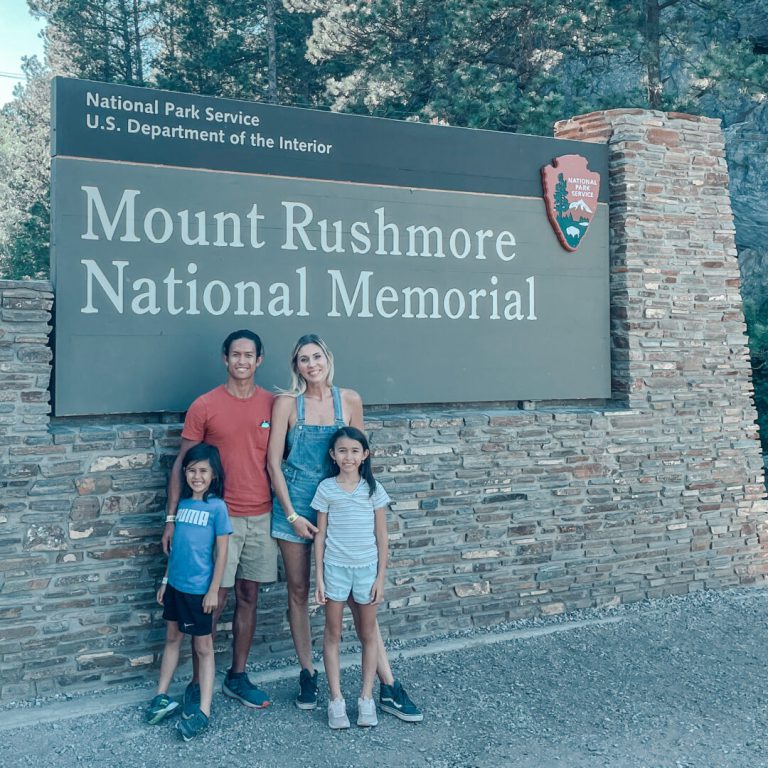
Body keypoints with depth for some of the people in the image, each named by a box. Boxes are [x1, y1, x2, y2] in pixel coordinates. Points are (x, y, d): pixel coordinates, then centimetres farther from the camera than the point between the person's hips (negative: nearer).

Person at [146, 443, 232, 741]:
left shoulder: (217, 507, -13)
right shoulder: (182, 503, 3)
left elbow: (221, 552, -11)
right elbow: (175, 545, 12)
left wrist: (213, 590, -12)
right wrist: (165, 580, 13)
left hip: (199, 588, -6)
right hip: (176, 584, 6)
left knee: (203, 647, 4)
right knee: (172, 637, 18)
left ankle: (204, 711, 10)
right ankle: (162, 697, 32)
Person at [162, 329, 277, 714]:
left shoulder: (273, 404, 4)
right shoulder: (204, 406, -4)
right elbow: (182, 464, -1)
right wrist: (172, 517, -5)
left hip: (262, 516, 3)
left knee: (248, 596, 11)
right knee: (213, 600, 0)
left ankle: (237, 676, 25)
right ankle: (197, 685, 14)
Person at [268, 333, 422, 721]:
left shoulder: (349, 400, 0)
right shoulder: (286, 403, -4)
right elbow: (274, 462, -4)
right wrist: (292, 515, -8)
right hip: (294, 505, 0)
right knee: (298, 591, 9)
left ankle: (388, 687, 6)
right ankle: (307, 675, 26)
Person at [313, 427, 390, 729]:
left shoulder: (373, 488, -1)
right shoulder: (326, 488, -2)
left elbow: (381, 536, 2)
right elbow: (320, 535, 1)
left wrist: (381, 577, -1)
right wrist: (319, 578, -2)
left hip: (367, 568, 1)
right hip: (335, 568, 0)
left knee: (368, 634, 8)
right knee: (333, 633, 6)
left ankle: (366, 698, 20)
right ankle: (336, 700, 16)